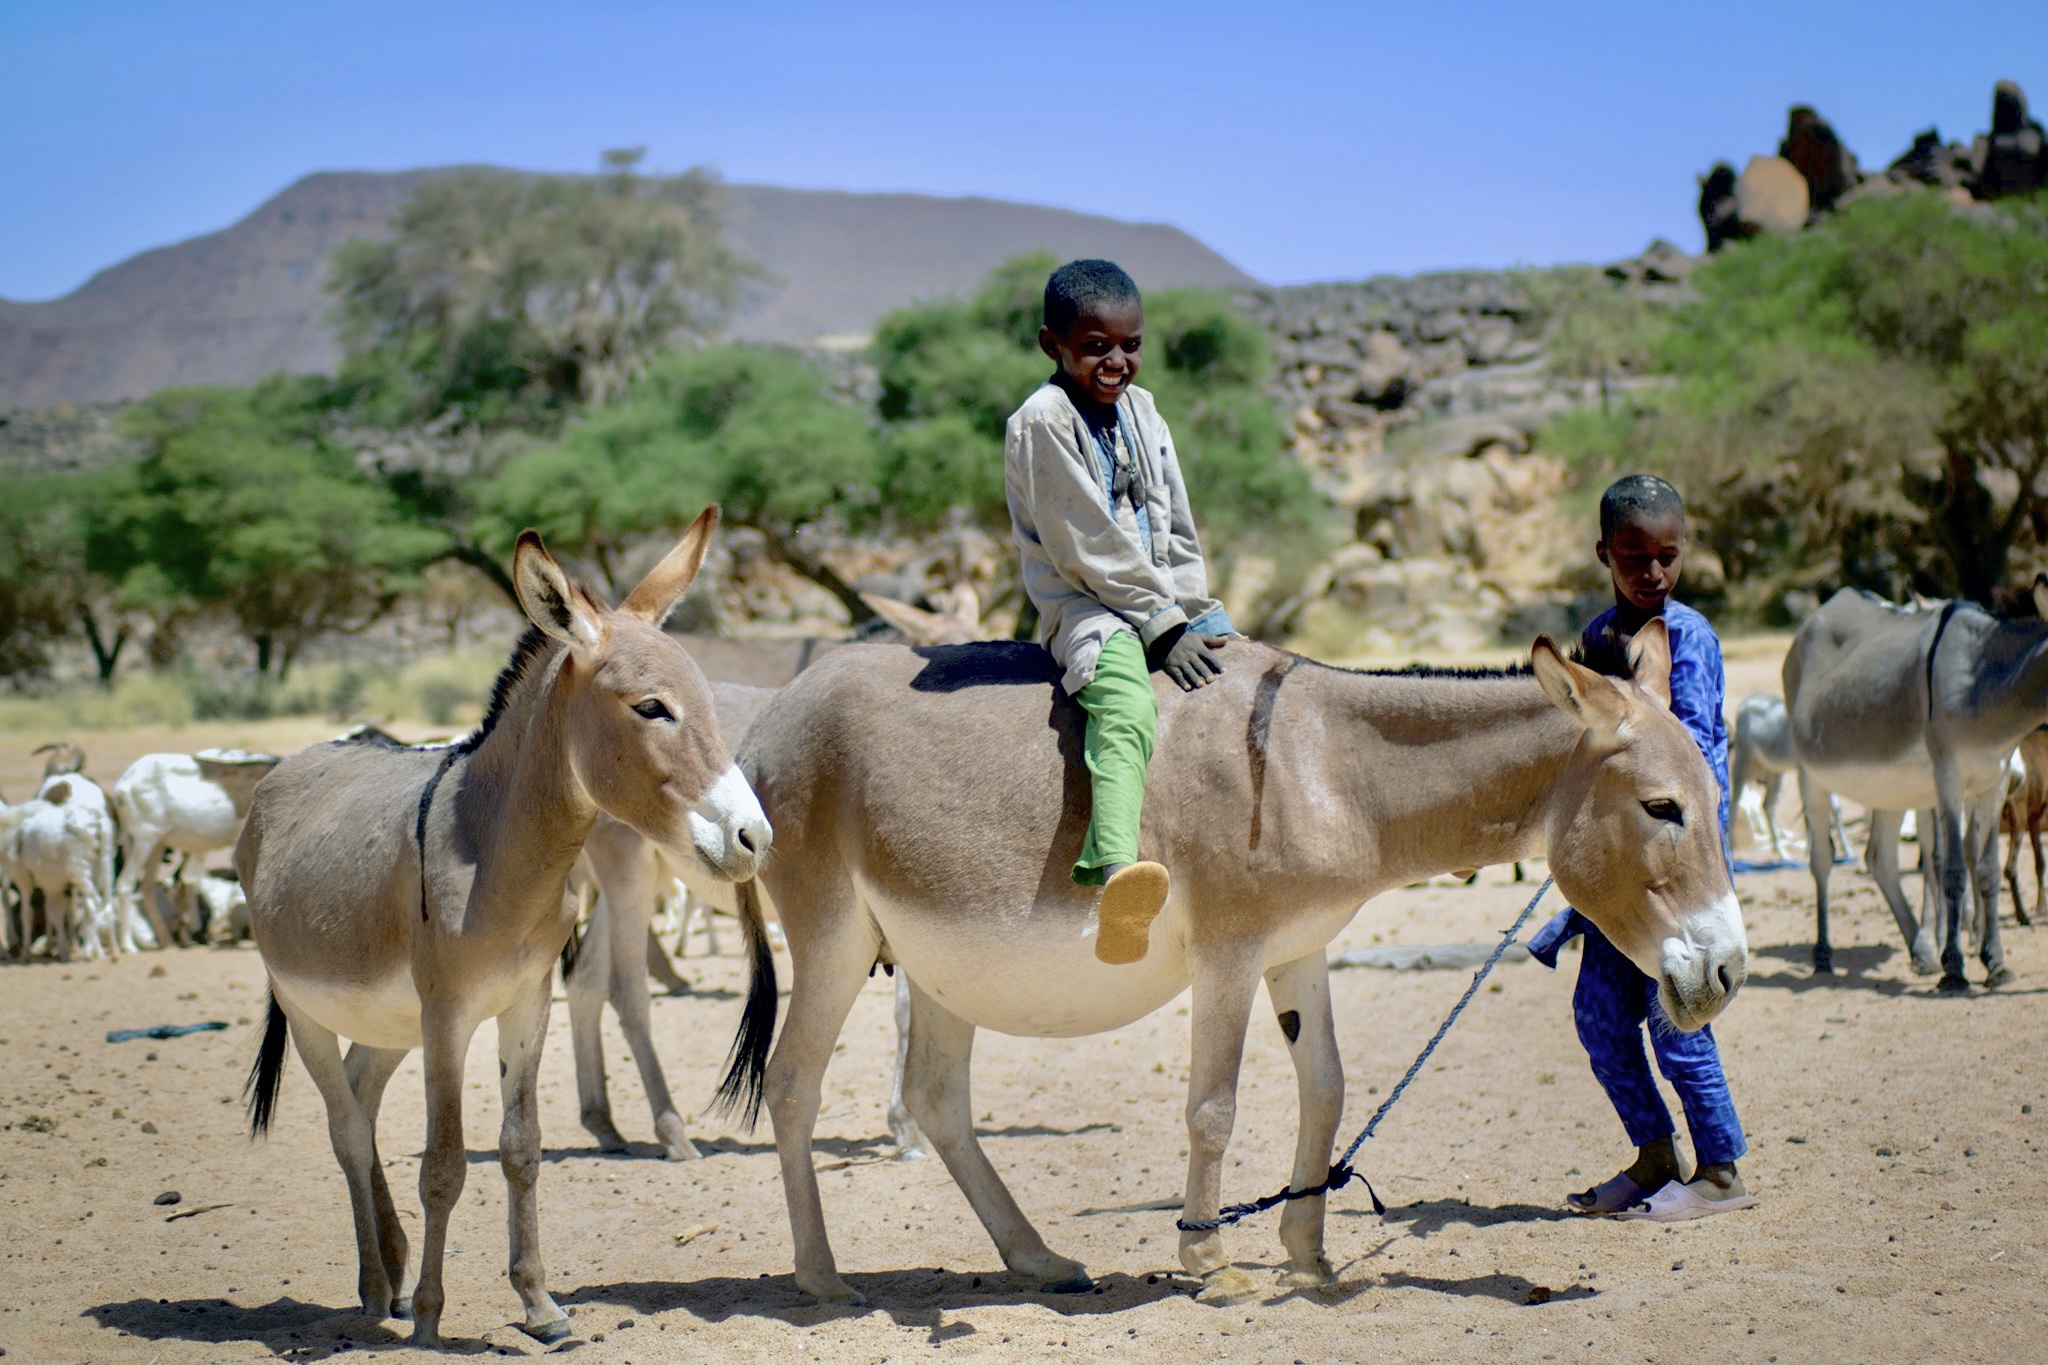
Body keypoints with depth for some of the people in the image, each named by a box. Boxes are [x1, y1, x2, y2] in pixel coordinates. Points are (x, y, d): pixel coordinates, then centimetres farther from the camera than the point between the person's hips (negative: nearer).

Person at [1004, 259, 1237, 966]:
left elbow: (1176, 528, 16)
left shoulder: (1141, 410, 13)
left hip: (1164, 603, 9)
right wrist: (1160, 624, -14)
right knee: (1127, 709, -35)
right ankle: (1115, 876, -59)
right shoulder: (1042, 422, -11)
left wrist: (1196, 611, 4)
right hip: (1084, 603, -9)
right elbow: (1087, 546, -15)